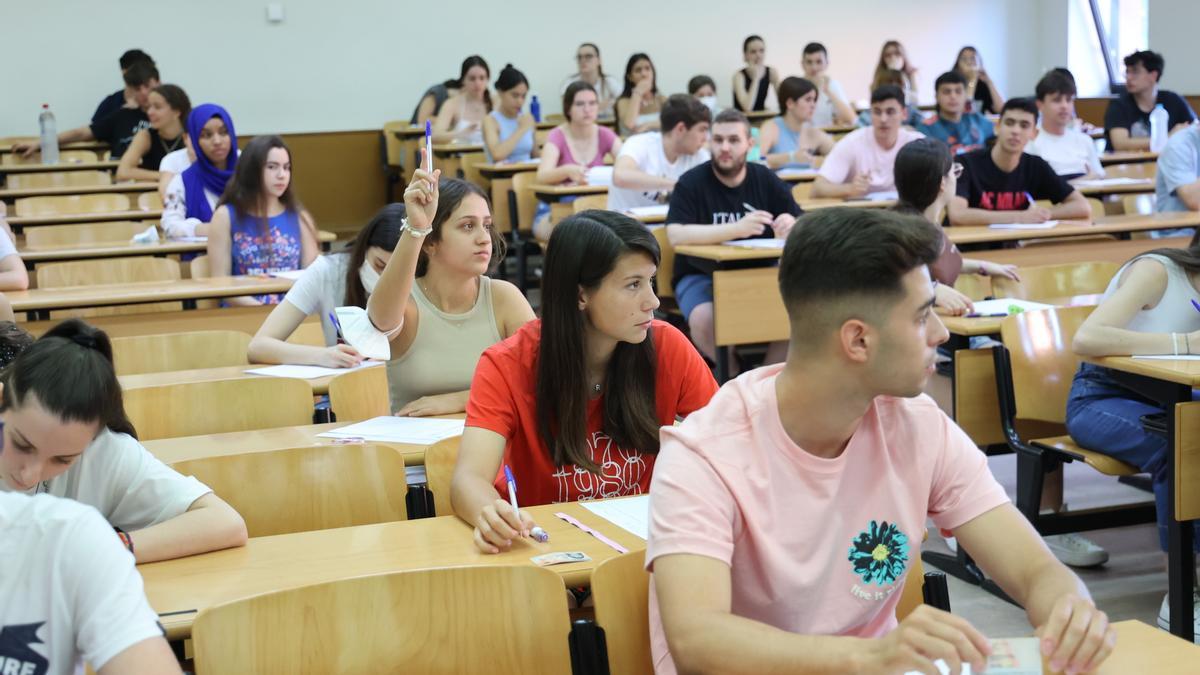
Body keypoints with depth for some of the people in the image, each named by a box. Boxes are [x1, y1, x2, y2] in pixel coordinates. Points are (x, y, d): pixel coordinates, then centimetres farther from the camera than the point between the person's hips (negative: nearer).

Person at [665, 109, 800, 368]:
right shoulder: (691, 183, -6)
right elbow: (676, 235, -21)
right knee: (704, 319, -34)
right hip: (701, 276, -3)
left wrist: (791, 227, -22)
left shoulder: (766, 180, 5)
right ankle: (732, 375, -7)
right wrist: (736, 229, -31)